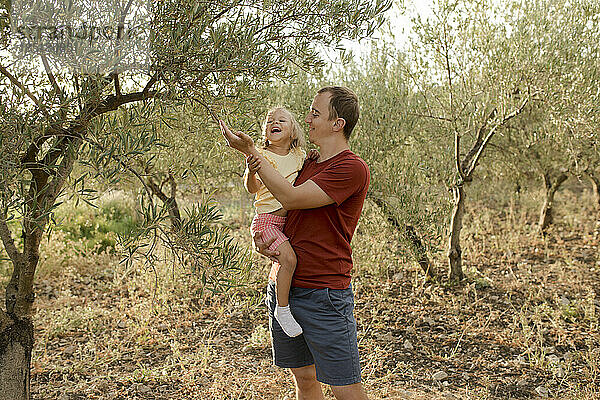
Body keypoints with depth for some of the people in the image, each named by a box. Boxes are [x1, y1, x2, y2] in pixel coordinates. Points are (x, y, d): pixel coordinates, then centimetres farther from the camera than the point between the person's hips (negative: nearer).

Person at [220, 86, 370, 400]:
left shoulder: (352, 168, -12)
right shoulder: (308, 165, 15)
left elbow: (291, 198, -18)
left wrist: (250, 151, -12)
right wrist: (261, 239, -2)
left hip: (323, 295, -7)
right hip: (282, 288, 8)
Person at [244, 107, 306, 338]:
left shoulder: (300, 156, 10)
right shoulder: (261, 156, -5)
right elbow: (252, 189, -11)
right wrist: (251, 173, -32)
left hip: (290, 220, 7)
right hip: (267, 220, -6)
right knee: (288, 259, -23)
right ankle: (282, 309, -6)